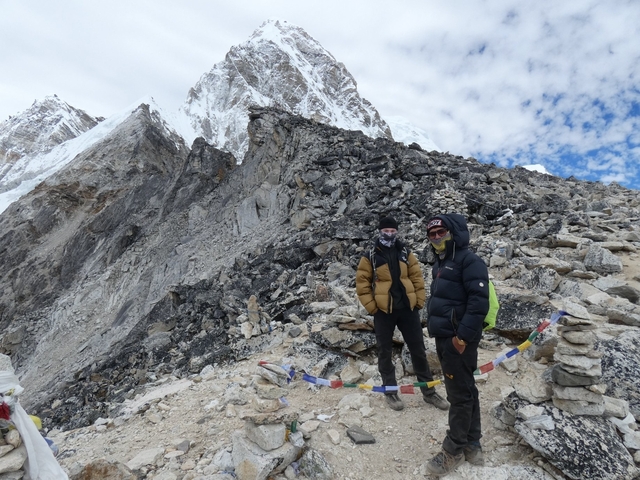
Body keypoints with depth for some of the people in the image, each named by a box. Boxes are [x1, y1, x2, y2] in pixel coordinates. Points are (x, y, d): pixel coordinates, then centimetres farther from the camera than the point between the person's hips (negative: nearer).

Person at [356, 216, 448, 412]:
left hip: (407, 308, 3)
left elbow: (417, 277, 8)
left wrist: (419, 301, 0)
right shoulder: (370, 257, -3)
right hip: (383, 311, -2)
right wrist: (372, 307, -9)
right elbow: (362, 283, -4)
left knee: (418, 349, 11)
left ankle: (428, 391, 26)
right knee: (385, 352, 8)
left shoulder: (405, 253, 7)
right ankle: (390, 391, 25)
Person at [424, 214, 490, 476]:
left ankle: (454, 450, 16)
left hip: (458, 340, -9)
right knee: (465, 392, 17)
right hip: (444, 339, 9)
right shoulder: (440, 264, 17)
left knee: (459, 395, 3)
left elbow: (479, 301, -21)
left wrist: (463, 335, -22)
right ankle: (472, 444, 30)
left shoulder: (469, 260, -12)